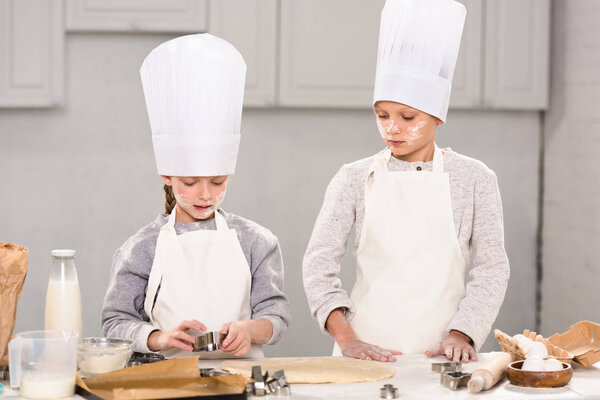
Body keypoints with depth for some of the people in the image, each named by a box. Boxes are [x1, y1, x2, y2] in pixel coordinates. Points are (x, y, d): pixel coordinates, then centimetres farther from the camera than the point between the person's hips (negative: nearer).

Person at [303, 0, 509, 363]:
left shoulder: (475, 179, 7)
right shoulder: (356, 179, 8)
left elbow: (492, 268, 7)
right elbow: (320, 260, 3)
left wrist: (461, 335, -7)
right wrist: (347, 339, -10)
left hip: (441, 353, 0)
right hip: (366, 353, 0)